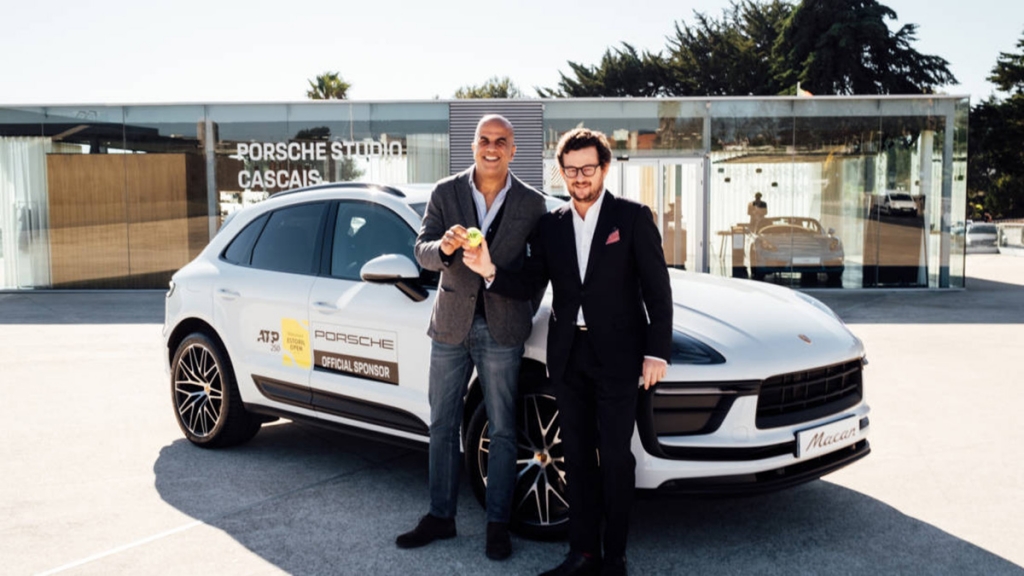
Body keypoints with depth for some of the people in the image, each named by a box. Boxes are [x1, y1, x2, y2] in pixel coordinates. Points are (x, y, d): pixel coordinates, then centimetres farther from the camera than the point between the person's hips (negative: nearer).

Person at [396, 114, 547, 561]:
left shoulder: (531, 203, -2)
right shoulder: (445, 193, 0)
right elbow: (422, 252, -6)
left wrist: (526, 313, 1)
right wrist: (445, 247, -28)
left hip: (502, 331, -2)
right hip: (451, 324, 2)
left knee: (502, 431, 5)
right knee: (442, 426, 11)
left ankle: (498, 524, 17)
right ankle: (441, 516, 24)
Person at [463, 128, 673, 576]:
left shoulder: (633, 218, -3)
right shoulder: (550, 225, 8)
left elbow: (658, 290, -5)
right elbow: (529, 285, 5)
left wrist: (657, 352, -10)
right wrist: (491, 272, -13)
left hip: (617, 355, -4)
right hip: (568, 355, 4)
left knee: (614, 457, 1)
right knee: (578, 455, 10)